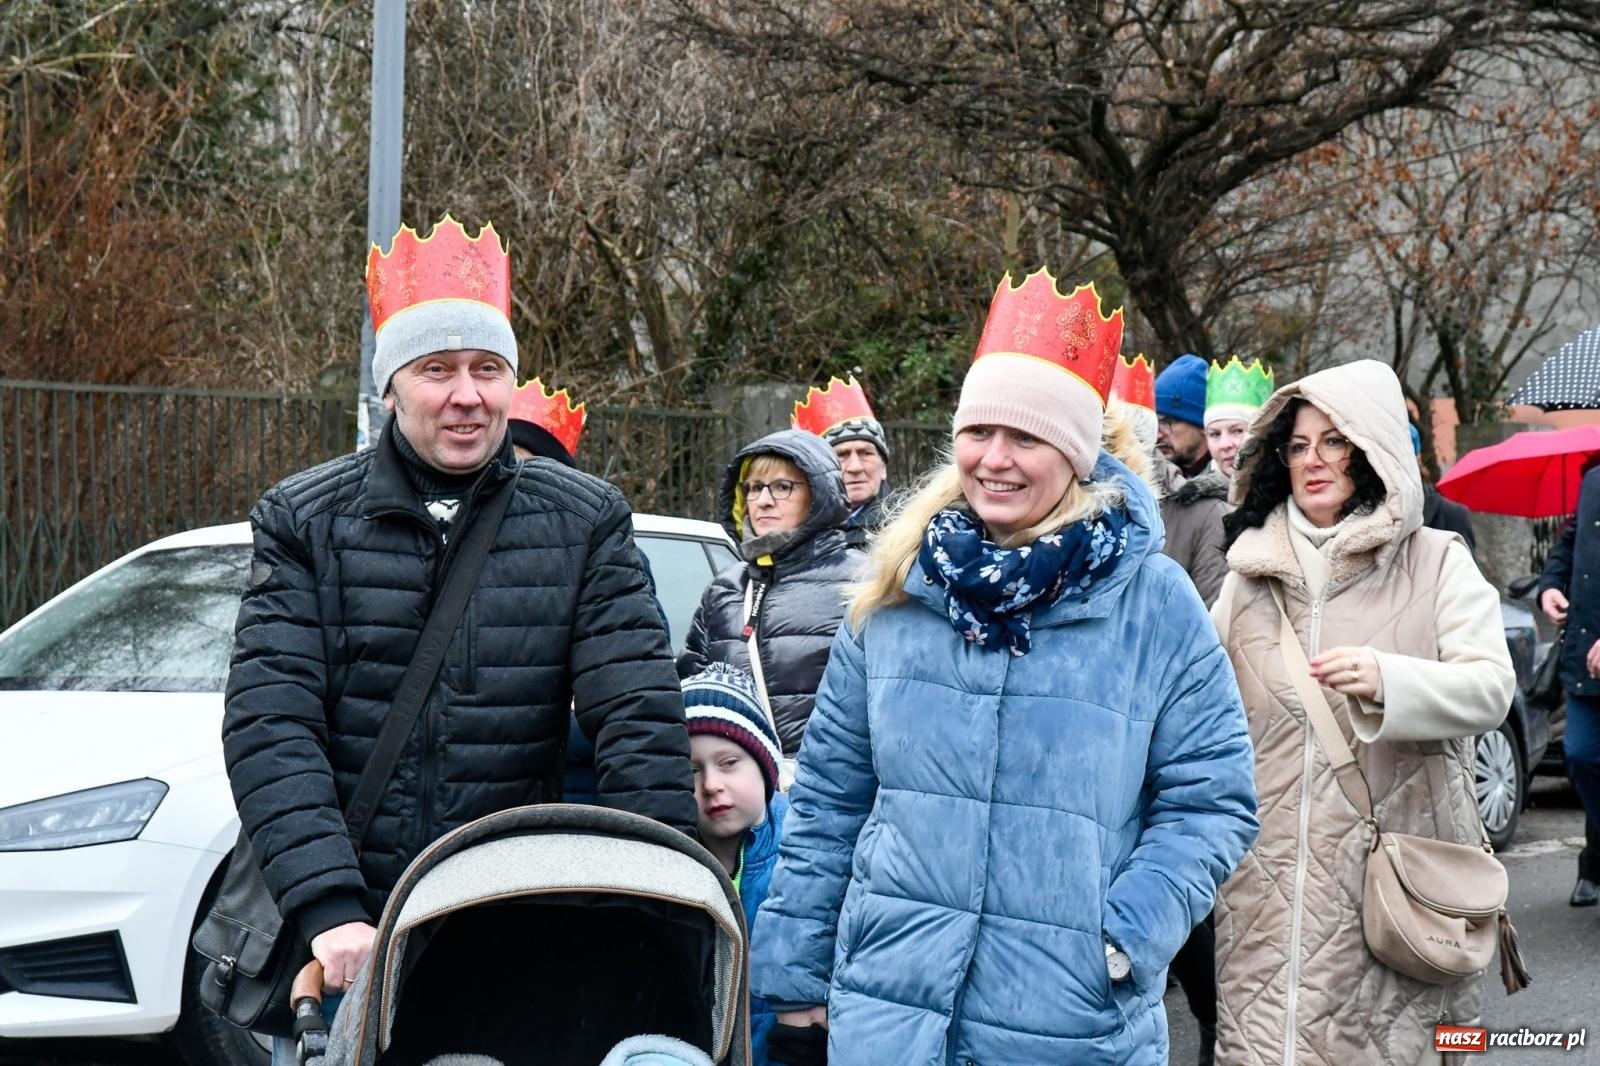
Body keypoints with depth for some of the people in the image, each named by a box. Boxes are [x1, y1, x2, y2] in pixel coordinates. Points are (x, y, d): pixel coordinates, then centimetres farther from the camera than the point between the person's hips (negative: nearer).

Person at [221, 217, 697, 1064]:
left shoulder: (583, 524, 4)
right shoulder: (303, 521, 1)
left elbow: (638, 716, -2)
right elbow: (271, 725, -9)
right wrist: (328, 908, -22)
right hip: (340, 939, 0)